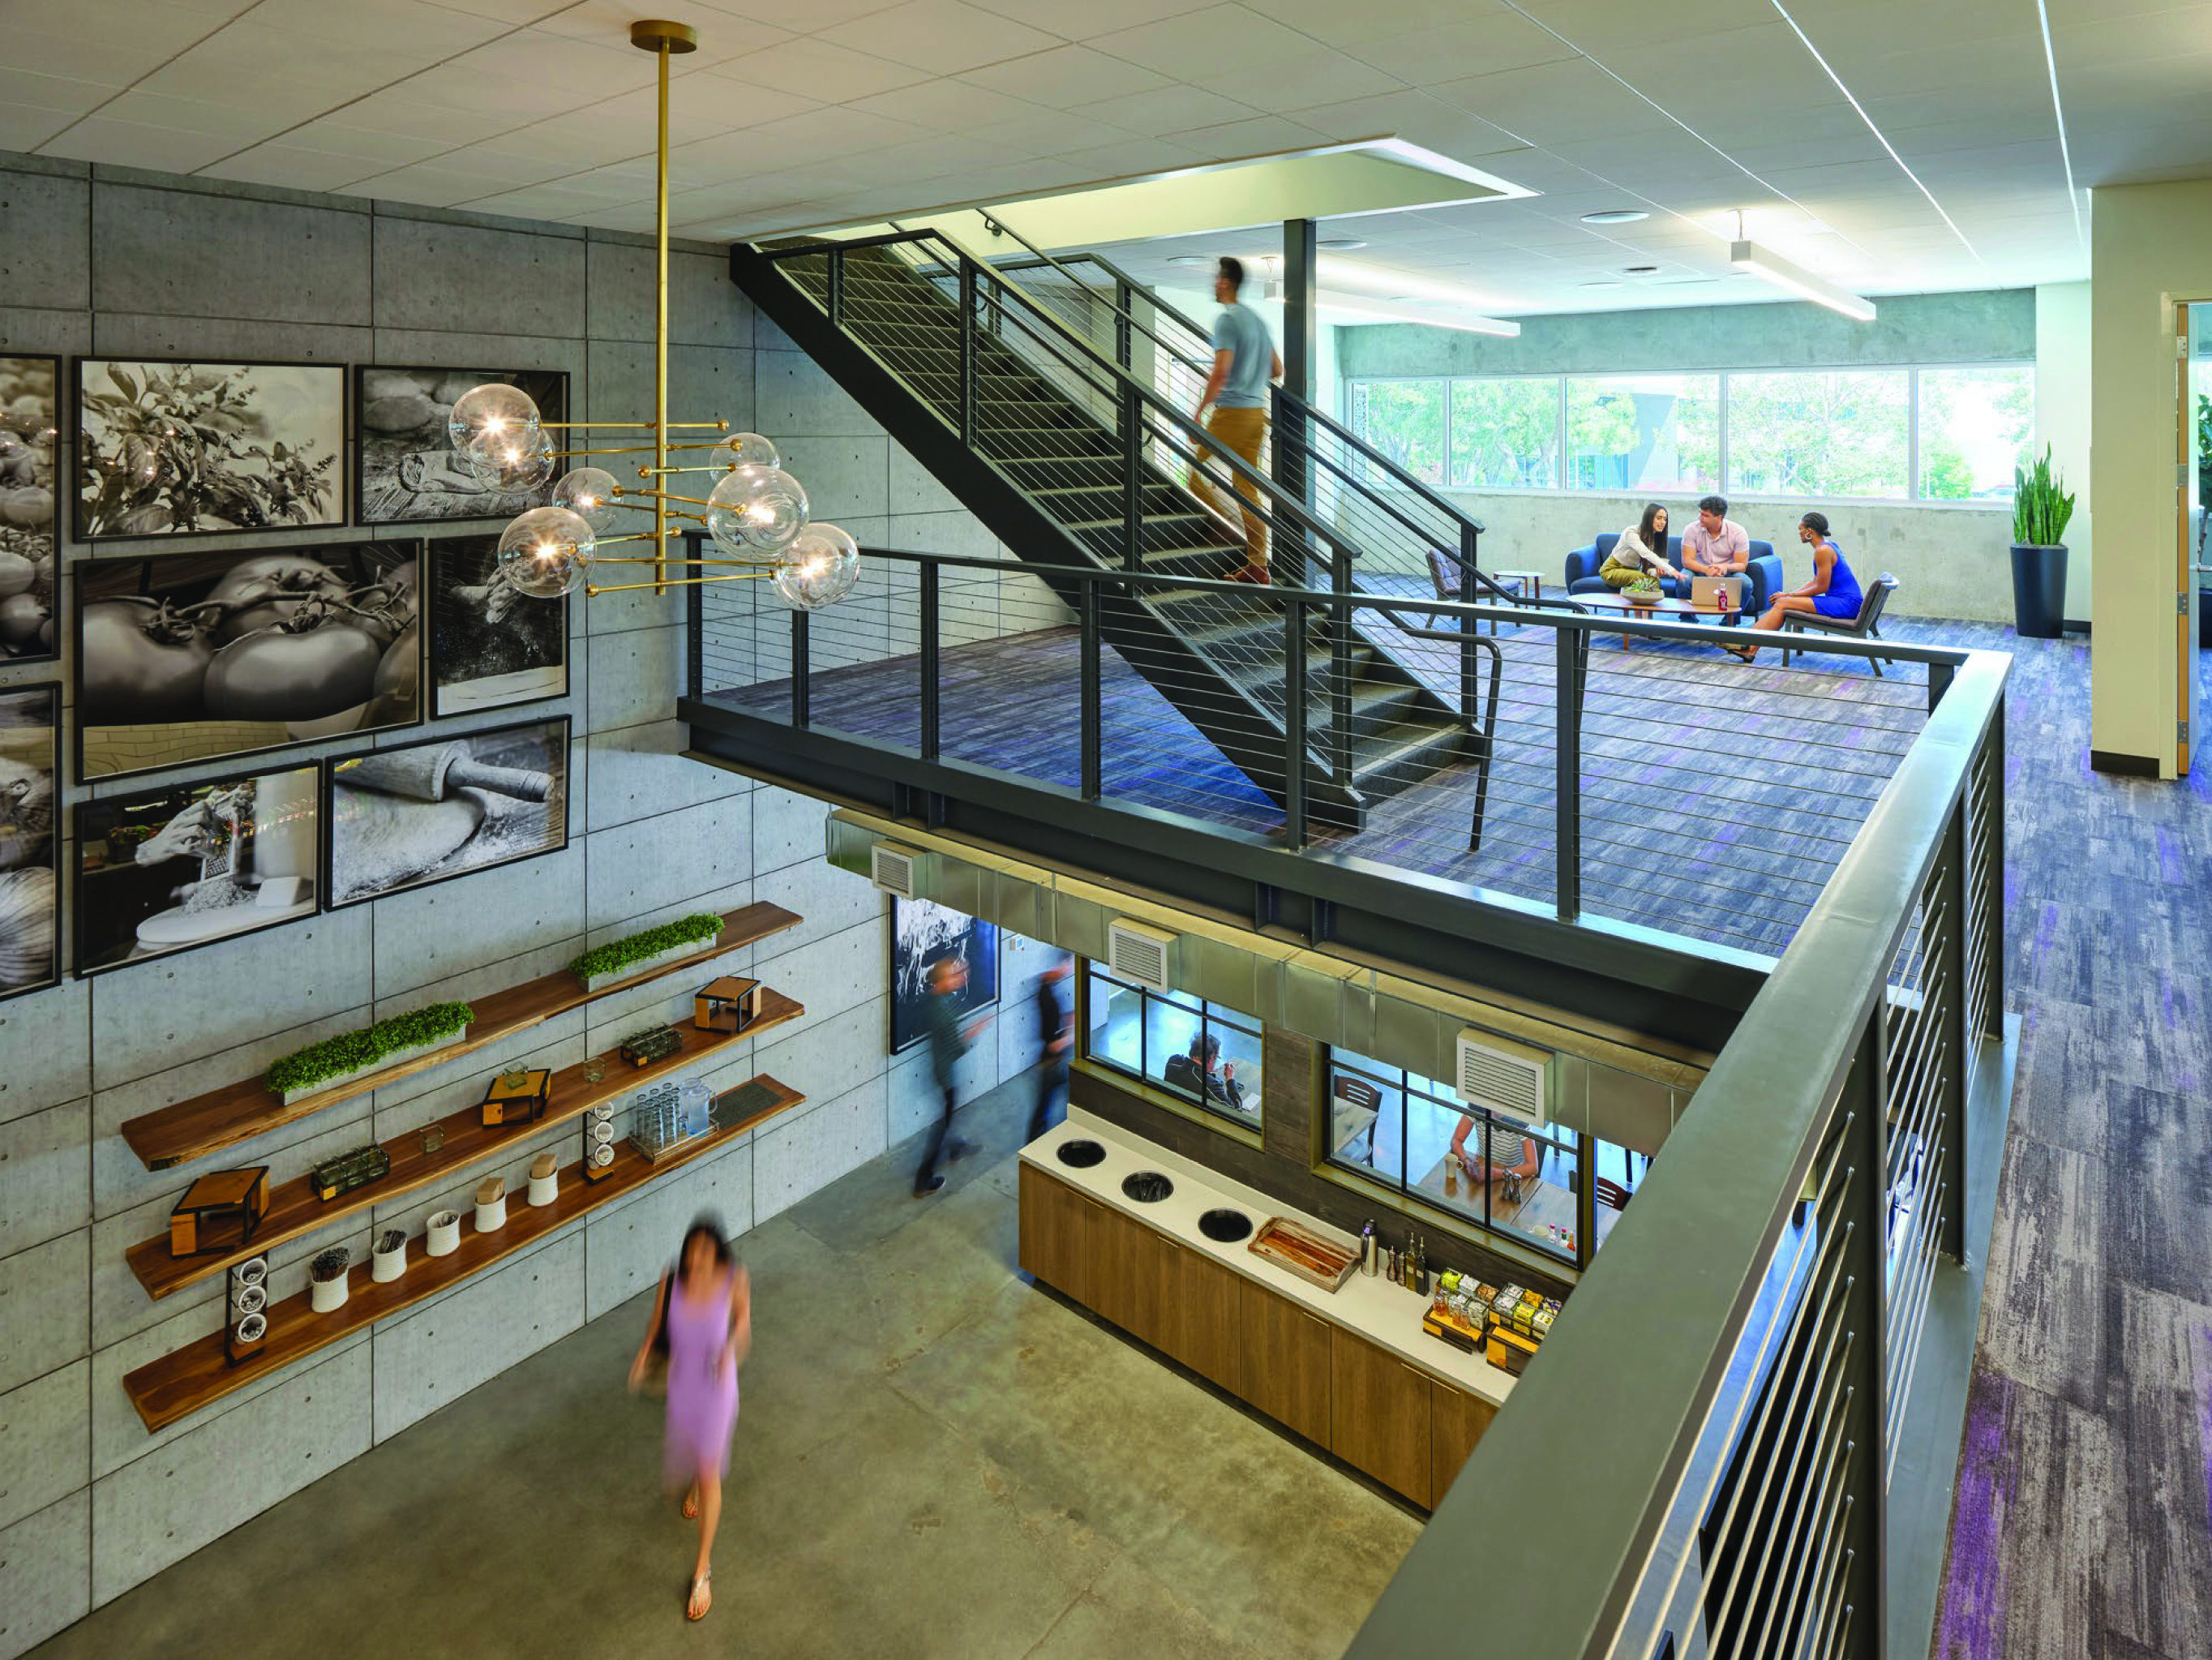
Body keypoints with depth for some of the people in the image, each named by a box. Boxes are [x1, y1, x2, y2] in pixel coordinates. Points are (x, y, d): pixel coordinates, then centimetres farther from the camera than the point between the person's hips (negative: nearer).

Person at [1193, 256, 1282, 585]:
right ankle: (1257, 566, 8)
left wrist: (1198, 411, -14)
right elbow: (1277, 370, 20)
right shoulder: (1257, 319, 16)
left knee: (1200, 478, 2)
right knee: (1248, 489, 9)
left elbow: (1220, 373, -21)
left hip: (1230, 411, -8)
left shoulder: (1227, 319, -10)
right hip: (1257, 411, 8)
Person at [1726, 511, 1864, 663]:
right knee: (1781, 602, 2)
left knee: (1782, 603, -16)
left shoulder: (1823, 550, -14)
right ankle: (1750, 647, -8)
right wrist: (1789, 594, 9)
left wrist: (1789, 595, -5)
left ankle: (1750, 648, -19)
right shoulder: (1828, 546, 17)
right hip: (1844, 602, 10)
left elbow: (1821, 587, -14)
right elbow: (1816, 582, 19)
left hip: (1846, 605, -10)